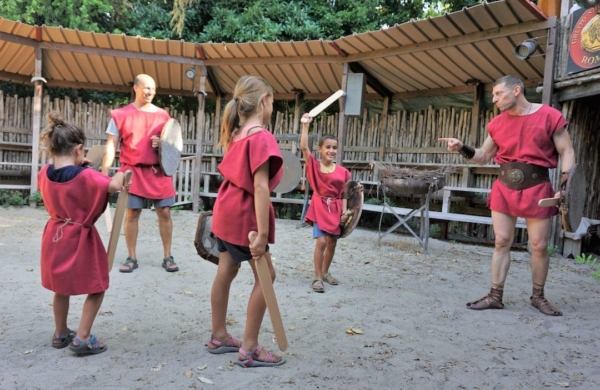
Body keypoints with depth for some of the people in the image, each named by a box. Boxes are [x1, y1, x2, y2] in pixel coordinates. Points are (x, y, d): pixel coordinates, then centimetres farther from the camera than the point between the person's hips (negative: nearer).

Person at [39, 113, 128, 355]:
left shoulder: (44, 174, -4)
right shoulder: (86, 176, -22)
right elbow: (115, 186, -28)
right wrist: (119, 175, -8)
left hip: (55, 238, 7)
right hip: (80, 240, -6)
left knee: (61, 288, 23)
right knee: (96, 288, 10)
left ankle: (60, 334, 36)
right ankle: (82, 339, 8)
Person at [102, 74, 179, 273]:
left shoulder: (163, 115, 8)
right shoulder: (120, 114, 2)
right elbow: (111, 144, 0)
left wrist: (162, 143, -7)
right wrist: (105, 171, -9)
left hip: (159, 171, 2)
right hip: (133, 171, -1)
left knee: (165, 213, 1)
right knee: (131, 213, 2)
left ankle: (167, 257, 12)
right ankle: (131, 258, 14)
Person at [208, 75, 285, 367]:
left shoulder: (237, 134, 8)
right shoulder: (262, 137, -19)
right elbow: (260, 187, -26)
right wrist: (262, 233, -27)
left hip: (227, 211, 9)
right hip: (244, 215, -9)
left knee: (226, 271, 15)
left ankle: (219, 337, 28)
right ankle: (249, 350, 6)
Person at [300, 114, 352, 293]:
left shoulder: (342, 171, 0)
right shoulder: (314, 165, -5)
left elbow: (343, 194, 5)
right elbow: (303, 147, -17)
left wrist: (344, 211, -5)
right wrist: (305, 125, -20)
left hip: (335, 209, 3)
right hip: (320, 206, -3)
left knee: (332, 243, 13)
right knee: (321, 241, -13)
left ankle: (325, 272, 34)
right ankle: (317, 277, 0)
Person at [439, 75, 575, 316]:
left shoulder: (550, 116, -6)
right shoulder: (497, 124, 7)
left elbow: (567, 153, -4)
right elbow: (483, 157, 14)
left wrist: (565, 186, -14)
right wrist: (462, 148, -4)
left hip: (537, 187, -3)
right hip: (504, 187, 3)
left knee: (539, 246, 4)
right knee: (501, 242, 3)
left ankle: (538, 296, 22)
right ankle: (495, 296, 9)